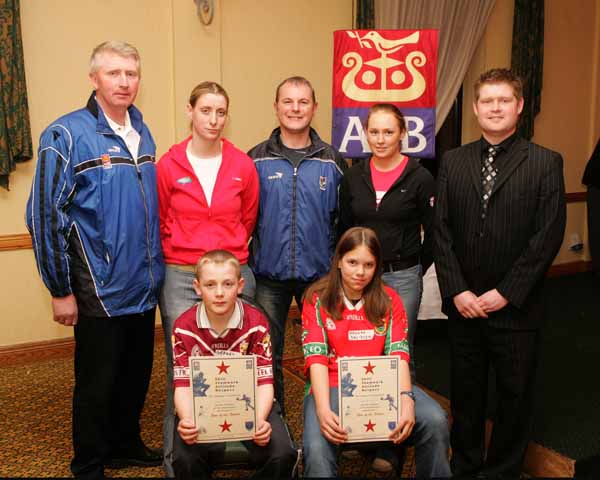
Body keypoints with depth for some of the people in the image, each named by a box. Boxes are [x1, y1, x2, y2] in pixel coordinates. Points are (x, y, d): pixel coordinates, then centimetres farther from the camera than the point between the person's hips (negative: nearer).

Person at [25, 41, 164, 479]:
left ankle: (126, 444, 40)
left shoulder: (142, 132, 8)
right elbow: (45, 216, -12)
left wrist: (155, 268, 15)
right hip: (100, 291, -6)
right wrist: (61, 290, -11)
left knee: (136, 375, 19)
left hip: (145, 287, 6)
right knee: (97, 384, 9)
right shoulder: (67, 135, -12)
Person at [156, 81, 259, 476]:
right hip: (181, 279, -1)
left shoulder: (243, 165, 1)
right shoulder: (169, 165, -2)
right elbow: (160, 224, 9)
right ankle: (176, 458, 18)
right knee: (181, 367, 2)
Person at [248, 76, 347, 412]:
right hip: (268, 275, 0)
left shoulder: (333, 162, 3)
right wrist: (245, 261, -3)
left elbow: (343, 220, 5)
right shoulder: (256, 160, 1)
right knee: (267, 356, 10)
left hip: (319, 274, 1)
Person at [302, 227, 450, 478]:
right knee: (317, 449, -33)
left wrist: (406, 399, -22)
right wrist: (323, 409, -24)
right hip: (332, 387, -2)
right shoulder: (317, 299, 2)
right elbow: (316, 357, -8)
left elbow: (399, 355, -2)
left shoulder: (389, 300, 9)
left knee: (435, 421, -23)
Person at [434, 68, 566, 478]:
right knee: (465, 393, 15)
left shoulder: (546, 163, -4)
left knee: (515, 396, 11)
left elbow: (549, 236, -10)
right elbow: (441, 229, 1)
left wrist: (505, 293, -13)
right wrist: (457, 291, -7)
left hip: (516, 307, -2)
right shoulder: (453, 161, 5)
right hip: (463, 304, 3)